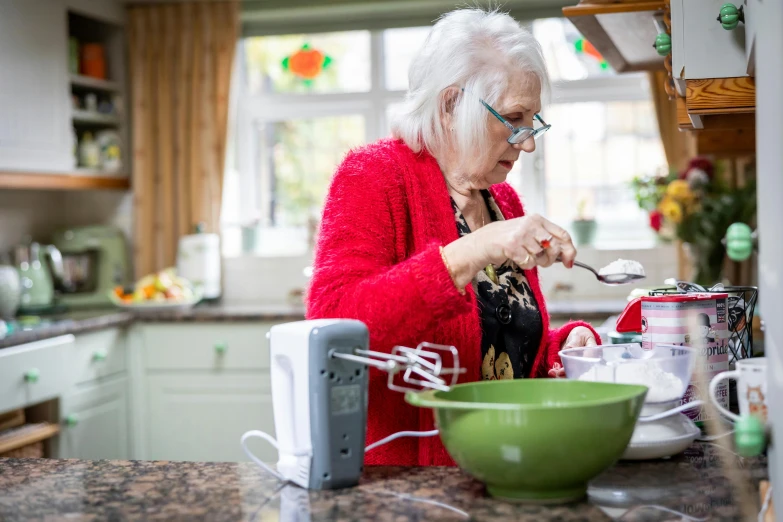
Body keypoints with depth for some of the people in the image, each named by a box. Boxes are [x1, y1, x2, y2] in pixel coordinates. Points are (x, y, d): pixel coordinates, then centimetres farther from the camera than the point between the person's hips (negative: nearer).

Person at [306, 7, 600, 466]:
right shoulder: (374, 176, -8)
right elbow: (333, 329, -24)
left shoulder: (504, 201, 13)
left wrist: (567, 342, 2)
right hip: (391, 476, -7)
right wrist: (472, 252, -28)